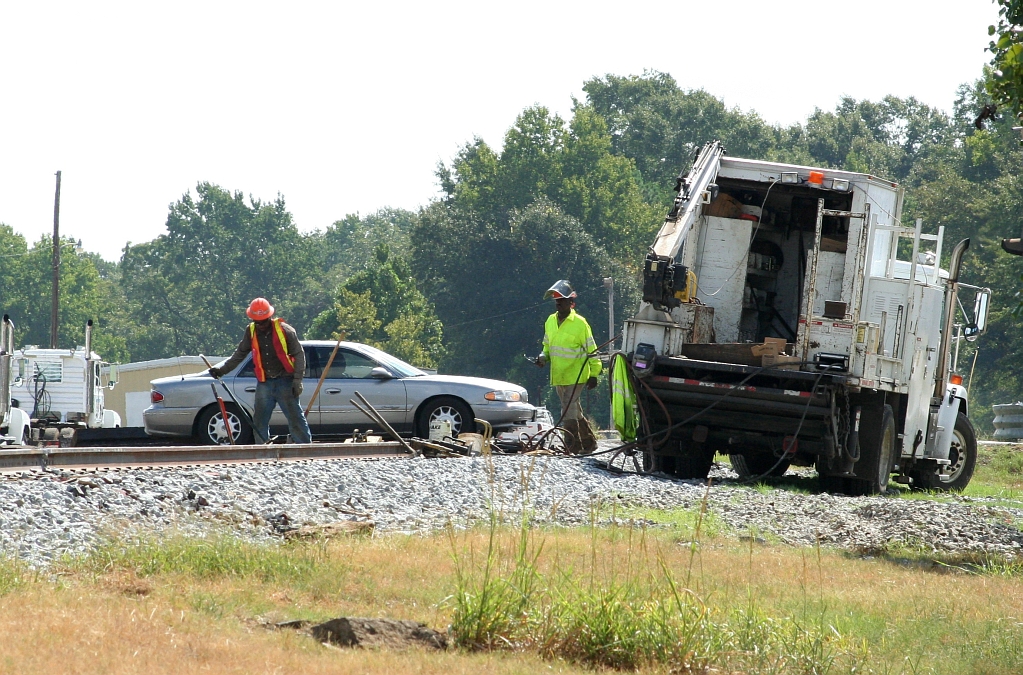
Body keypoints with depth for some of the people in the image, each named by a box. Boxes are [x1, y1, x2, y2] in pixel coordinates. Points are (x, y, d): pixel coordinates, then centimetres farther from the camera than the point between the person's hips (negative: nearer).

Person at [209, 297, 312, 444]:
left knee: (296, 419, -5)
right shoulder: (251, 332, 6)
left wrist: (297, 380, -10)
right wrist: (222, 369, 4)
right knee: (259, 422, 4)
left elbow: (299, 355, -4)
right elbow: (239, 355, 15)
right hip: (264, 383, 4)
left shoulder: (284, 330, -7)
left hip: (285, 382, -4)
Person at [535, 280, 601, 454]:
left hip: (575, 376, -7)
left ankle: (573, 445, -9)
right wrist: (543, 357, 1)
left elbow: (591, 350, -6)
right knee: (574, 411, 16)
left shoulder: (579, 323, -11)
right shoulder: (550, 321, 8)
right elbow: (547, 345, 22)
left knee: (569, 410, -14)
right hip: (558, 377, 7)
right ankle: (588, 441, 28)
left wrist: (594, 374, -7)